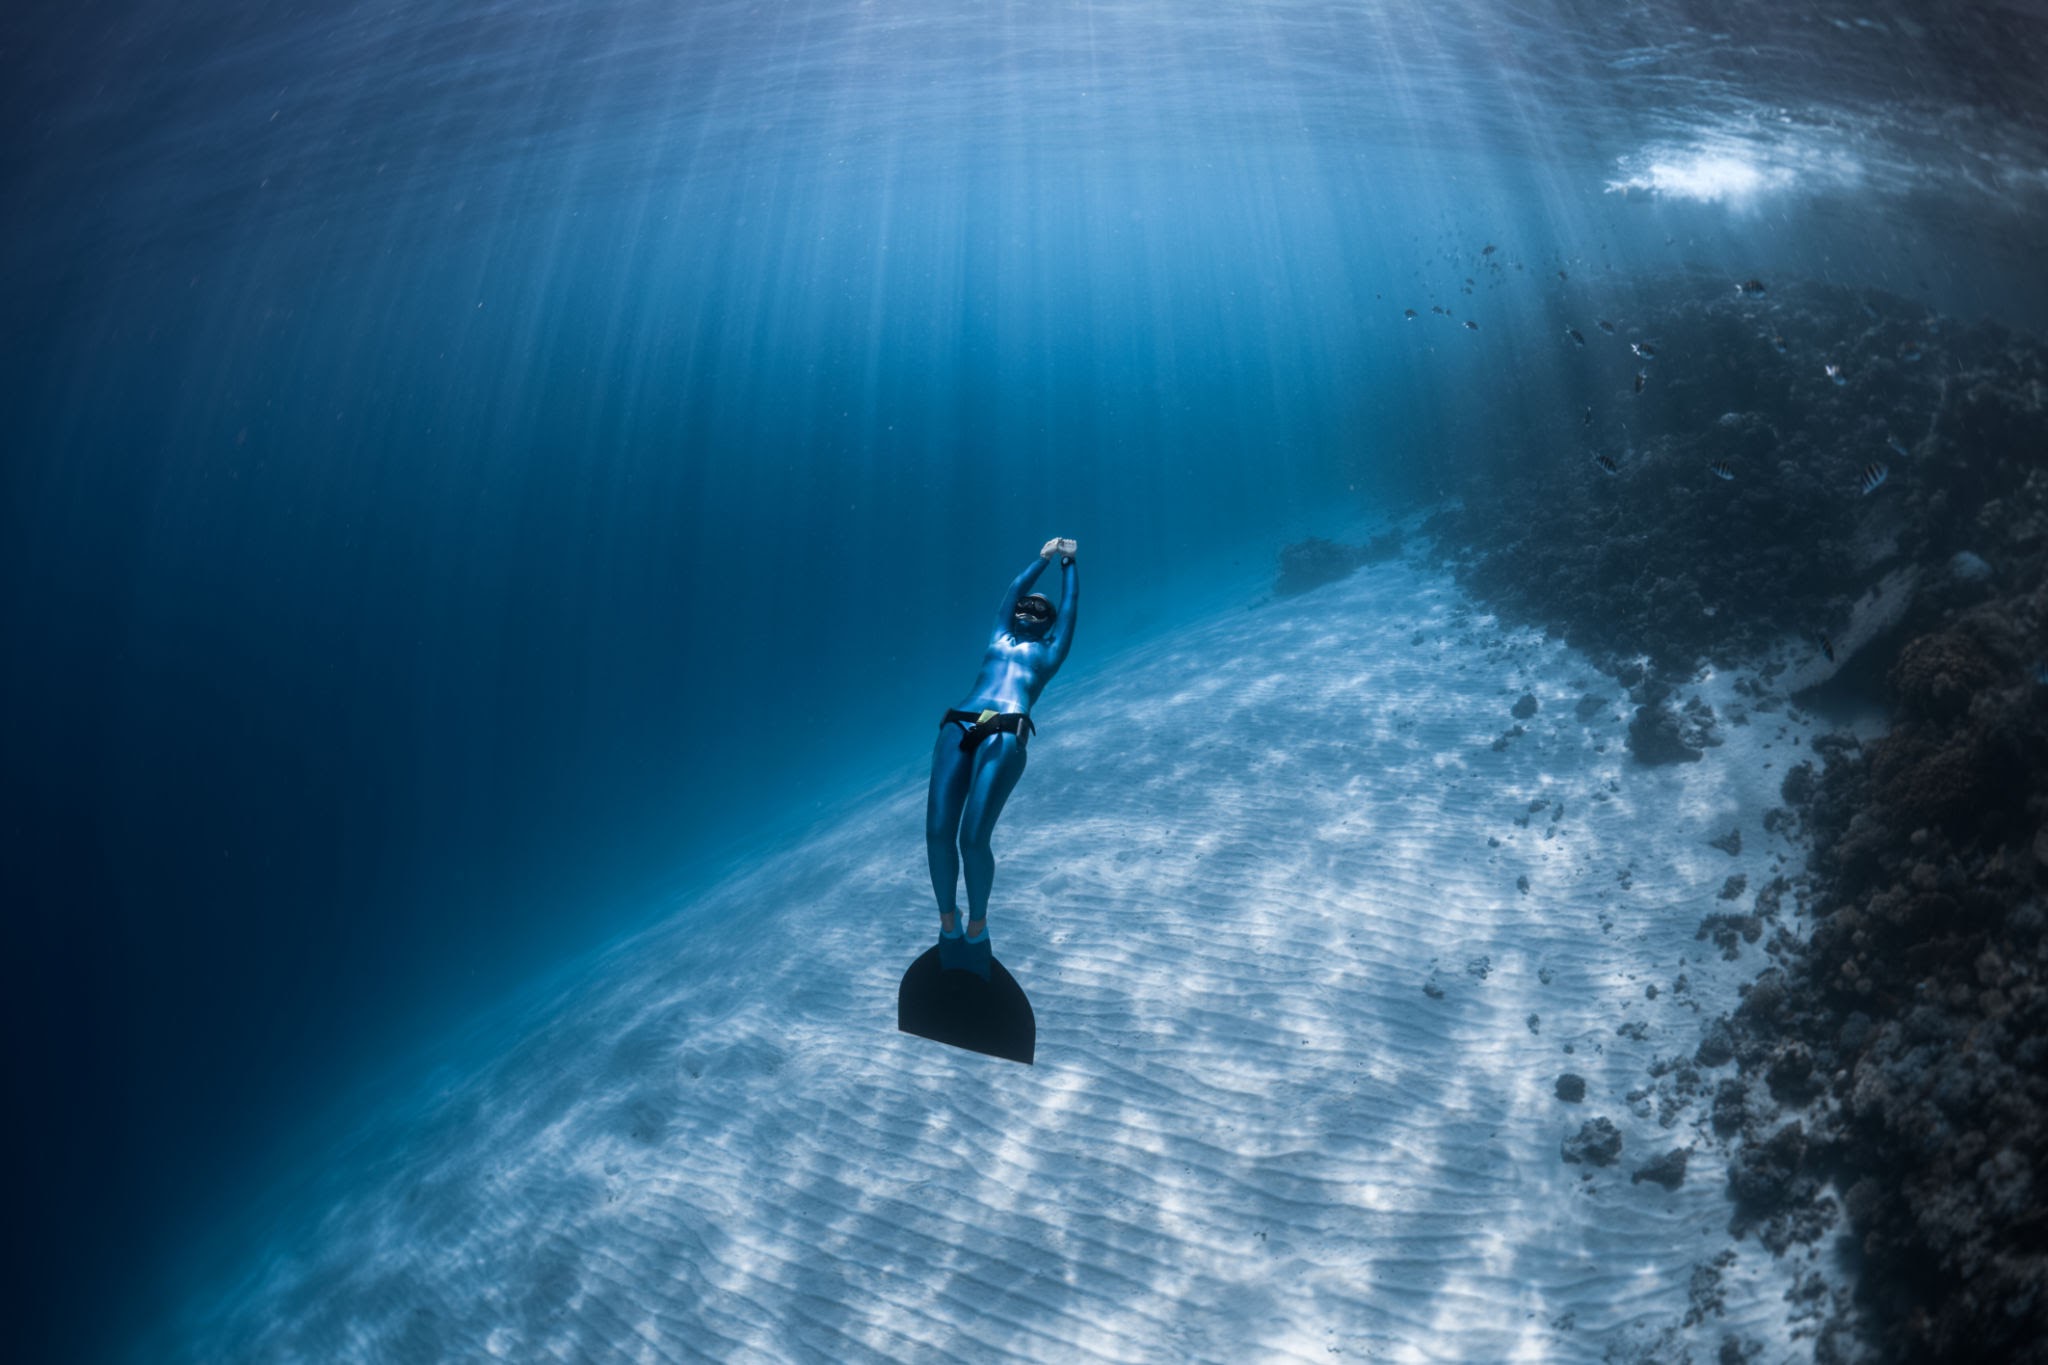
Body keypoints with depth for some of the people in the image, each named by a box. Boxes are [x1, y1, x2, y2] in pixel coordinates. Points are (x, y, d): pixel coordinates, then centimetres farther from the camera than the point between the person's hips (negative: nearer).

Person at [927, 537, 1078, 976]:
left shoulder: (1049, 651, 25)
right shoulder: (1000, 638, 32)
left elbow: (1070, 604, 33)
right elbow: (1014, 589, 41)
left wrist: (1069, 562, 46)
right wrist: (1044, 558, 50)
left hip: (1005, 733, -3)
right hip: (958, 726, 3)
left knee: (973, 837, -18)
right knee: (937, 832, -13)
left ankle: (977, 927, 3)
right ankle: (948, 923, 5)